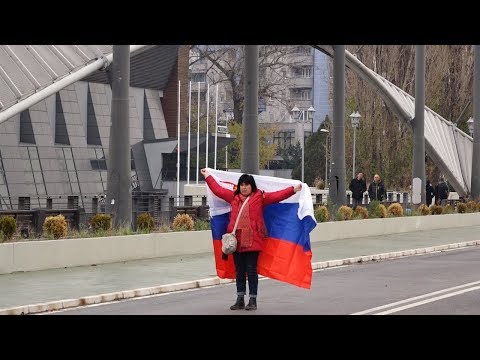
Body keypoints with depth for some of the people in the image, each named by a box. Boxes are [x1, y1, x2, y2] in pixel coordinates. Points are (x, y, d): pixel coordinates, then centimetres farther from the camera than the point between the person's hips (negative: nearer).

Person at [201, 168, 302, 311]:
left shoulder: (260, 197, 2)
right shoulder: (234, 197, 13)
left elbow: (277, 196, -4)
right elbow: (218, 189, 22)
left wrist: (293, 189, -13)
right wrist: (208, 176, 29)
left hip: (252, 241, -4)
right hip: (237, 240, 4)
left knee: (251, 270, -2)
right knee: (239, 271, 10)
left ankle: (253, 300, 6)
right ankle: (240, 300, 18)